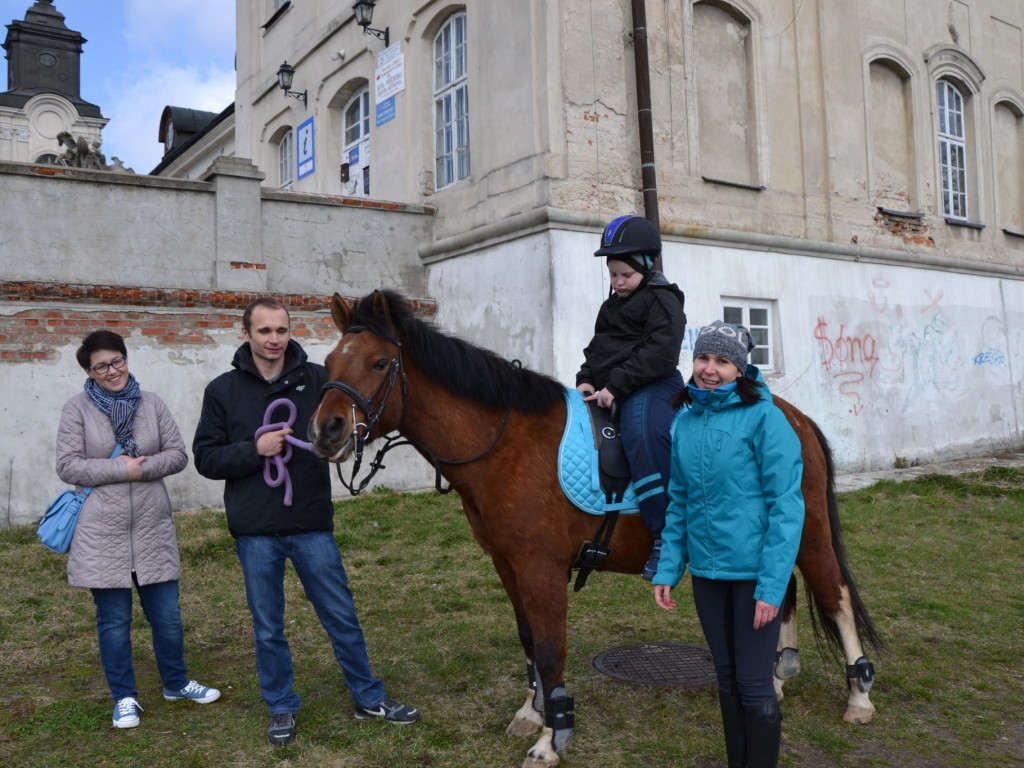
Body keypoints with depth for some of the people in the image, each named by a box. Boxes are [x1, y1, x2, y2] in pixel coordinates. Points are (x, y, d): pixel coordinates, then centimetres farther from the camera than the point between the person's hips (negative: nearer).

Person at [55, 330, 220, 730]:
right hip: (102, 534, -2)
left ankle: (176, 683, 32)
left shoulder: (151, 403, 3)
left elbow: (178, 454, 2)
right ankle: (124, 697, 26)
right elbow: (68, 466, -8)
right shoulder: (77, 409, -3)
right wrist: (122, 470, -15)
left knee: (167, 615, 10)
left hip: (153, 528, 2)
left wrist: (142, 468, -15)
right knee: (113, 621, 9)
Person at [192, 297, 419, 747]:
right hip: (256, 531, 0)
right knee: (268, 628, 13)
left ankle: (369, 698, 27)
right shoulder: (223, 390, 0)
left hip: (312, 525, 0)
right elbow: (205, 458, 0)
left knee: (342, 617, 10)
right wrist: (254, 449, -17)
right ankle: (282, 709, 31)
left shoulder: (316, 379, -1)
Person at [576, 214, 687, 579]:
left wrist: (616, 384, -21)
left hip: (651, 388, -10)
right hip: (610, 393, 10)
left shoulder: (662, 300, -4)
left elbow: (660, 354, -16)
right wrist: (586, 378, 7)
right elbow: (596, 347, 28)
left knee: (642, 434, -33)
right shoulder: (612, 305, 24)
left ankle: (667, 539, -33)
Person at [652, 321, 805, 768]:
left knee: (754, 685, 4)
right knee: (726, 679, 18)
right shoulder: (684, 420, 4)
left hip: (753, 571, -5)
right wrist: (667, 570, 4)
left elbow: (786, 506, -15)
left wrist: (772, 587, -18)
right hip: (705, 569, 5)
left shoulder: (763, 417, -13)